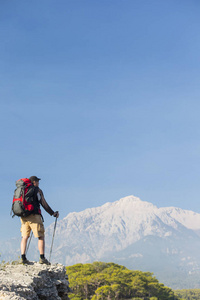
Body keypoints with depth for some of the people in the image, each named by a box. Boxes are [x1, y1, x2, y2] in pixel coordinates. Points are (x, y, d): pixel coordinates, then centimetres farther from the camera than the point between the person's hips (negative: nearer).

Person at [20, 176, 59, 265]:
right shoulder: (37, 190, 0)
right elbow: (44, 203, -6)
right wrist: (53, 213, 1)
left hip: (23, 216, 6)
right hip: (34, 215, -6)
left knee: (25, 237, 6)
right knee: (41, 237, -1)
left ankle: (23, 257, -2)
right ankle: (42, 258, -7)